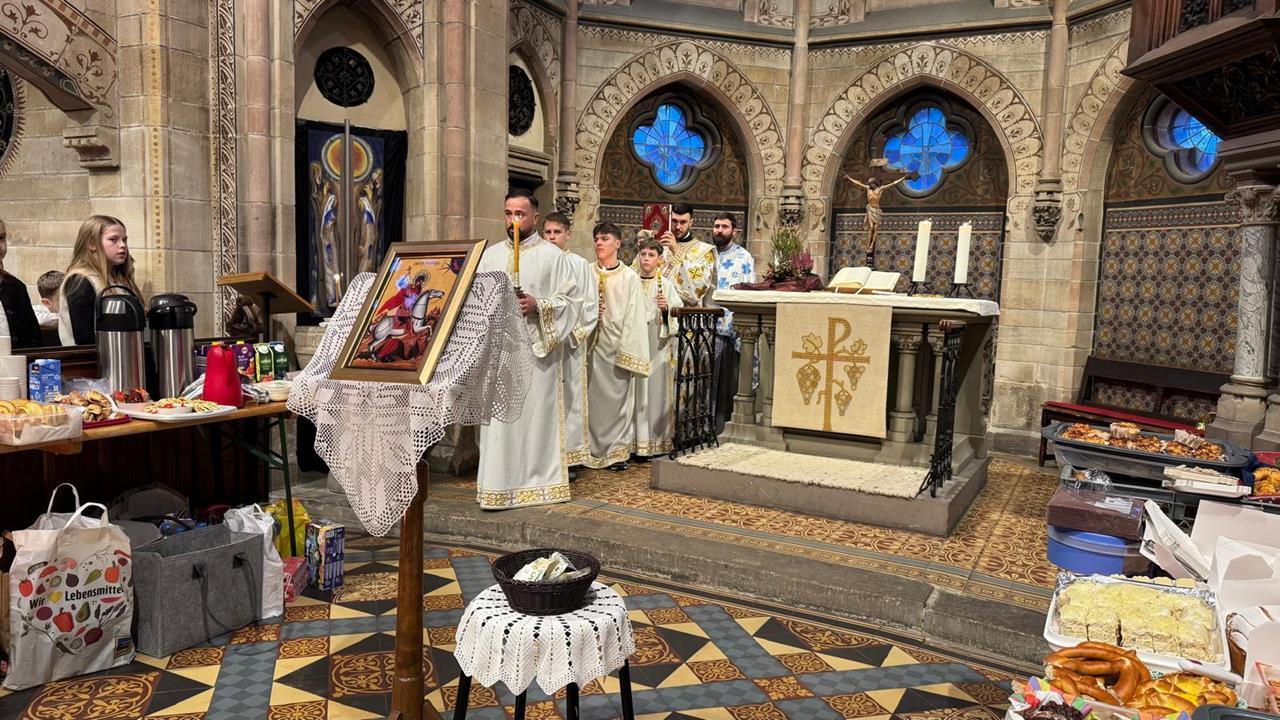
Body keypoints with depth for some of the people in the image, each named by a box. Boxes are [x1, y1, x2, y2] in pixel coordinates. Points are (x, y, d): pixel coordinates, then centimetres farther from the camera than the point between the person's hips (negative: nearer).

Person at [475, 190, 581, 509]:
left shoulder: (552, 255, 4)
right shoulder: (491, 254, 14)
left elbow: (569, 300, -1)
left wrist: (537, 305, -15)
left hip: (538, 346, -3)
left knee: (537, 411, 0)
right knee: (500, 416, -1)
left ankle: (539, 480, 10)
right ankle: (499, 486, 4)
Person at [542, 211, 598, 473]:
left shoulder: (580, 264, 4)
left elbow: (590, 303, 2)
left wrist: (573, 330, -7)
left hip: (569, 340, -2)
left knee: (568, 395, 0)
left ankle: (570, 456, 5)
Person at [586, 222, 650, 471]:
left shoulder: (629, 277, 3)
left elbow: (633, 315, -1)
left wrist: (627, 352, -8)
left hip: (618, 345, -1)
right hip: (593, 343, 2)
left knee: (618, 396, 1)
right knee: (593, 396, 2)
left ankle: (617, 450, 11)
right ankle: (594, 449, 12)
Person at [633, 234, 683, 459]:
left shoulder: (666, 285, 6)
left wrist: (667, 309, -15)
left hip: (659, 346, -1)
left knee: (657, 388, 0)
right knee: (638, 389, -1)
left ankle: (657, 440, 7)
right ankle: (638, 440, 4)